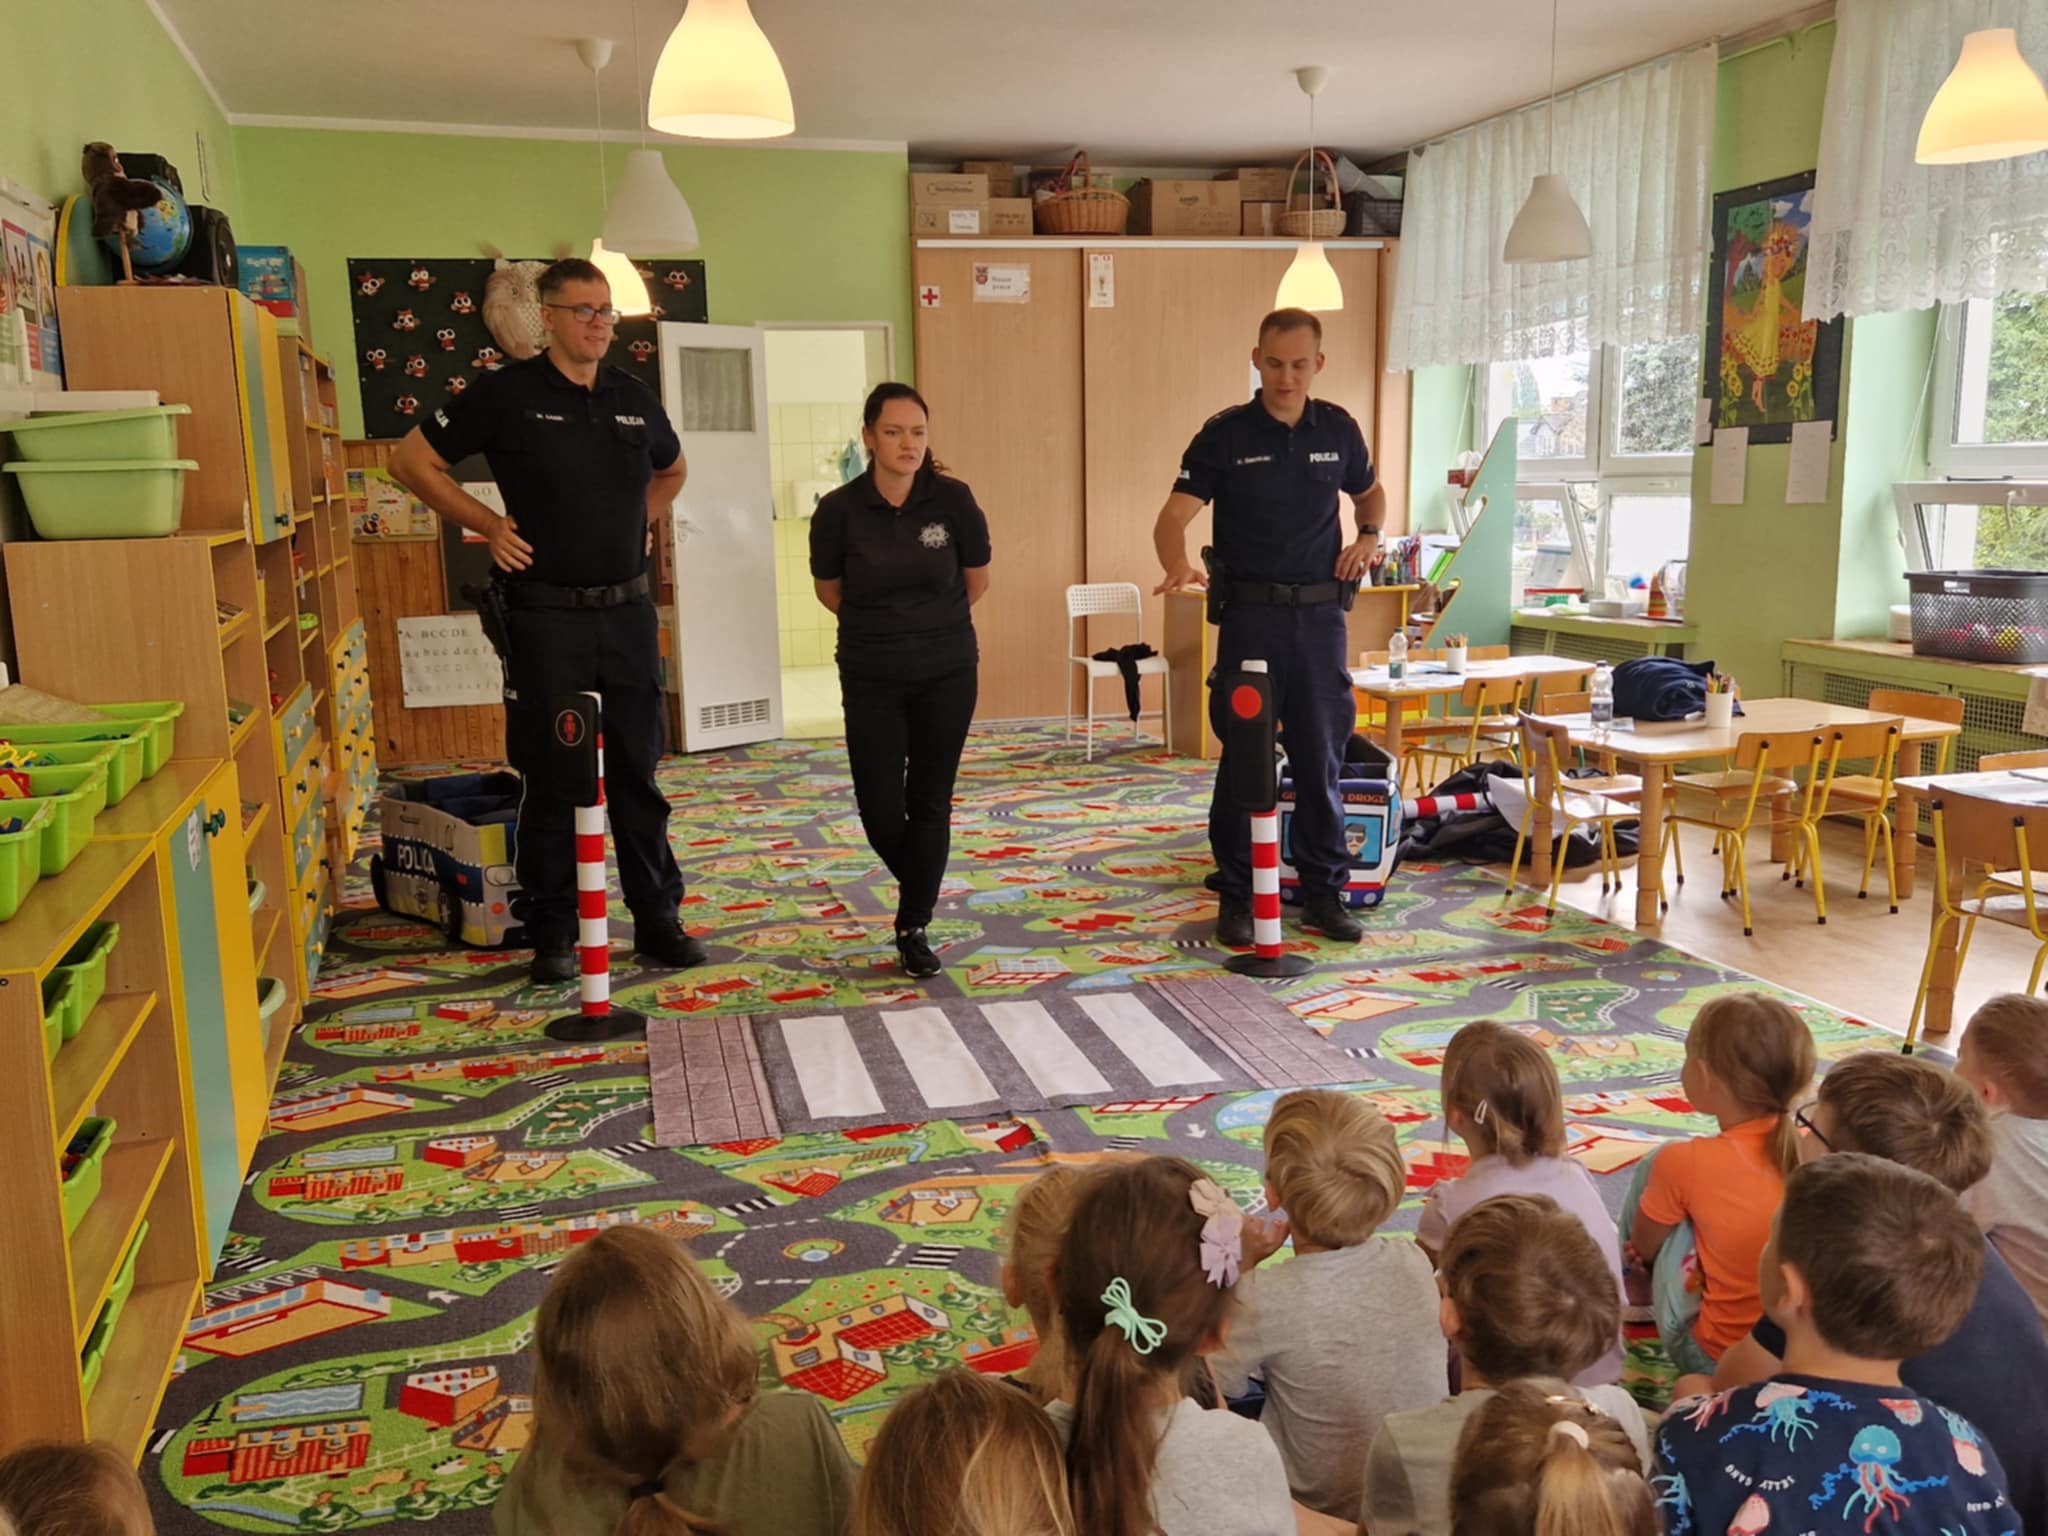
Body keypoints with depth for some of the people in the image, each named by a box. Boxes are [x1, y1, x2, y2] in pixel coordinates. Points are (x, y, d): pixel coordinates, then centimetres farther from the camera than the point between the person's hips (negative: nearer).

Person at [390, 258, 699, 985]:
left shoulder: (634, 398, 9)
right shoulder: (508, 393, -4)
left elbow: (671, 469, 29)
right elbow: (412, 461, 0)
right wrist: (489, 523, -5)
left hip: (627, 609, 4)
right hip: (546, 616, -4)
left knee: (638, 774, 9)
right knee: (551, 779, 4)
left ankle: (658, 919, 18)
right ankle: (552, 933, 15)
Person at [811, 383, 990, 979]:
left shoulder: (953, 500, -10)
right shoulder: (839, 510, -11)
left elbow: (976, 581, 6)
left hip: (947, 672, 0)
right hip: (872, 677, 0)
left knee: (930, 801, 3)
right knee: (880, 807, 0)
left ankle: (915, 927, 17)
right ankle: (918, 886, 32)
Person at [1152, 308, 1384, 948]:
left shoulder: (1338, 428, 7)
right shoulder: (1225, 434, -4)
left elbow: (1371, 492, 25)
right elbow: (1174, 515, -13)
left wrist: (1368, 536, 3)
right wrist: (1178, 566, -34)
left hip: (1320, 613, 3)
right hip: (1250, 614, -3)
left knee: (1322, 759, 7)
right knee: (1243, 760, 2)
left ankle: (1324, 891, 19)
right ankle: (1236, 896, 13)